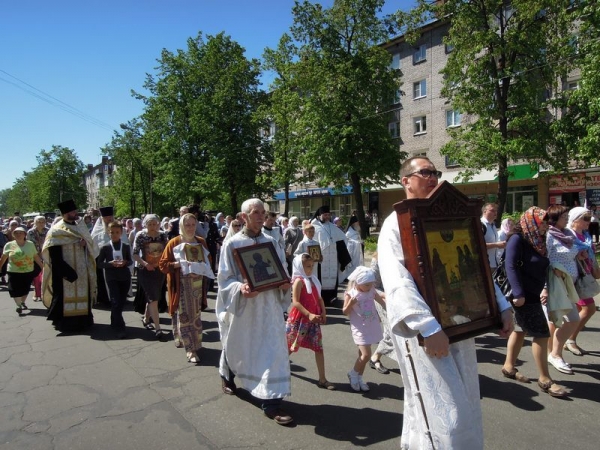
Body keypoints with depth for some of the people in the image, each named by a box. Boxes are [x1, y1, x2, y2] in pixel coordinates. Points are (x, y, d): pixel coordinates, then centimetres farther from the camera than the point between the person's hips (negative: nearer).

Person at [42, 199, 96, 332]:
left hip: (81, 269, 6)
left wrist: (85, 242, -9)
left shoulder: (80, 226, 11)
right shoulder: (57, 230, -7)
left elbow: (89, 242, 16)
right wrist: (65, 270, -19)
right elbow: (54, 254, -12)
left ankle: (82, 319, 18)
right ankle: (65, 321, 6)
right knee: (66, 295, -2)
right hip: (65, 269, -6)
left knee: (81, 293, 9)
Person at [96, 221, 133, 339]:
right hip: (112, 278, -3)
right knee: (116, 302, -9)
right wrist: (111, 263, -18)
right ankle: (119, 328, -5)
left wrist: (125, 262, -13)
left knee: (122, 302, 10)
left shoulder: (126, 246, 3)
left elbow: (131, 261, 9)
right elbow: (99, 264, -1)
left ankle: (115, 323, 31)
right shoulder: (105, 247, -2)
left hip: (125, 277, 3)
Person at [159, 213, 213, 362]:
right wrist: (178, 264, -20)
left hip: (197, 283, 5)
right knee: (184, 315, -5)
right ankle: (190, 349, -2)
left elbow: (208, 260, 19)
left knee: (195, 314, 12)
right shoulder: (174, 243, -4)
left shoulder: (201, 242, 8)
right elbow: (163, 264, -4)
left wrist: (204, 267, -2)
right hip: (181, 284, -4)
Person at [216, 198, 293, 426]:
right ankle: (227, 376, 49)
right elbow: (225, 278, -9)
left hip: (268, 305, 3)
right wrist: (240, 288, -27)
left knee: (272, 349, 0)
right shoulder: (232, 243, -9)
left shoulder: (271, 242, 2)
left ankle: (271, 402, 11)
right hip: (242, 305, -2)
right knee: (236, 346, 18)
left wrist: (284, 285, -12)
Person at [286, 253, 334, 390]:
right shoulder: (298, 281, -13)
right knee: (290, 346, 10)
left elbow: (319, 298, 12)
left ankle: (322, 379, 8)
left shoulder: (313, 280, 9)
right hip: (299, 318, -6)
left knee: (319, 347, 3)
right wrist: (309, 314, -26)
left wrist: (323, 312, -1)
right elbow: (295, 302, -20)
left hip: (313, 319, 6)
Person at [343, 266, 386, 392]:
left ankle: (359, 378, 31)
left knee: (363, 354, 15)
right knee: (366, 355, -11)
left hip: (372, 327, 5)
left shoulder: (372, 291, -1)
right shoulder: (350, 294, -15)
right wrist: (350, 304, -29)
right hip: (360, 329, -5)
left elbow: (383, 302, 11)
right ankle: (353, 374, 15)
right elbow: (345, 312, -10)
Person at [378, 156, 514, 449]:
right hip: (422, 329, -7)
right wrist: (429, 327, -28)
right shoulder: (396, 223, -9)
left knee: (464, 407, 17)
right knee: (443, 413, -4)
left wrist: (502, 306, 6)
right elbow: (398, 282, -20)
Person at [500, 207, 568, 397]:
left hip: (533, 294, 9)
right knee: (541, 334, -5)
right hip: (523, 295, -9)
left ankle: (509, 367, 28)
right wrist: (518, 294, -25)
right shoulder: (517, 239, -15)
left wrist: (545, 288, -4)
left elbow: (542, 267, 12)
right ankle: (545, 379, 5)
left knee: (520, 330, 16)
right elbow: (510, 266, -21)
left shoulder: (538, 240, 11)